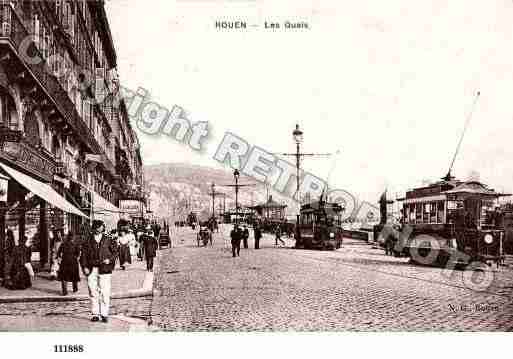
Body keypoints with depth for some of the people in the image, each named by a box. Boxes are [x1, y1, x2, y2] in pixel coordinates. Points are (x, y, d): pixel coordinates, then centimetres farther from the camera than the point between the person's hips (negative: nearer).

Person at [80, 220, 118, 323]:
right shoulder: (88, 241, 9)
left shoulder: (108, 240, 6)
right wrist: (84, 267, -3)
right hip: (91, 270, 2)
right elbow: (83, 254, 8)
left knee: (105, 293, -4)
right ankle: (95, 314, 13)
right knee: (93, 292, 4)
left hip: (104, 269, -2)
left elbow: (115, 252, 8)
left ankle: (104, 314, 3)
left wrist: (109, 260, -9)